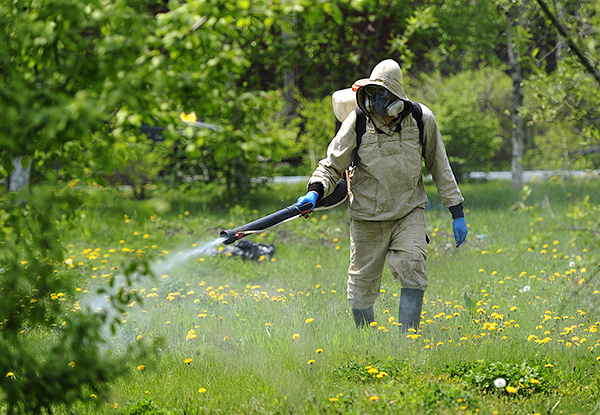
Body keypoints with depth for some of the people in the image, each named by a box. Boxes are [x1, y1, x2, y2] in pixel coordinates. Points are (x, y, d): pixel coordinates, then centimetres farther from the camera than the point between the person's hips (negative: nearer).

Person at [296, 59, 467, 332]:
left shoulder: (421, 120, -8)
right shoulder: (357, 123, -12)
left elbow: (440, 167, 4)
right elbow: (332, 166, -3)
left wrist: (457, 212, 5)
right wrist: (315, 192, -23)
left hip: (409, 211, 0)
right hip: (367, 216, 0)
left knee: (412, 269, -21)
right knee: (362, 286, 5)